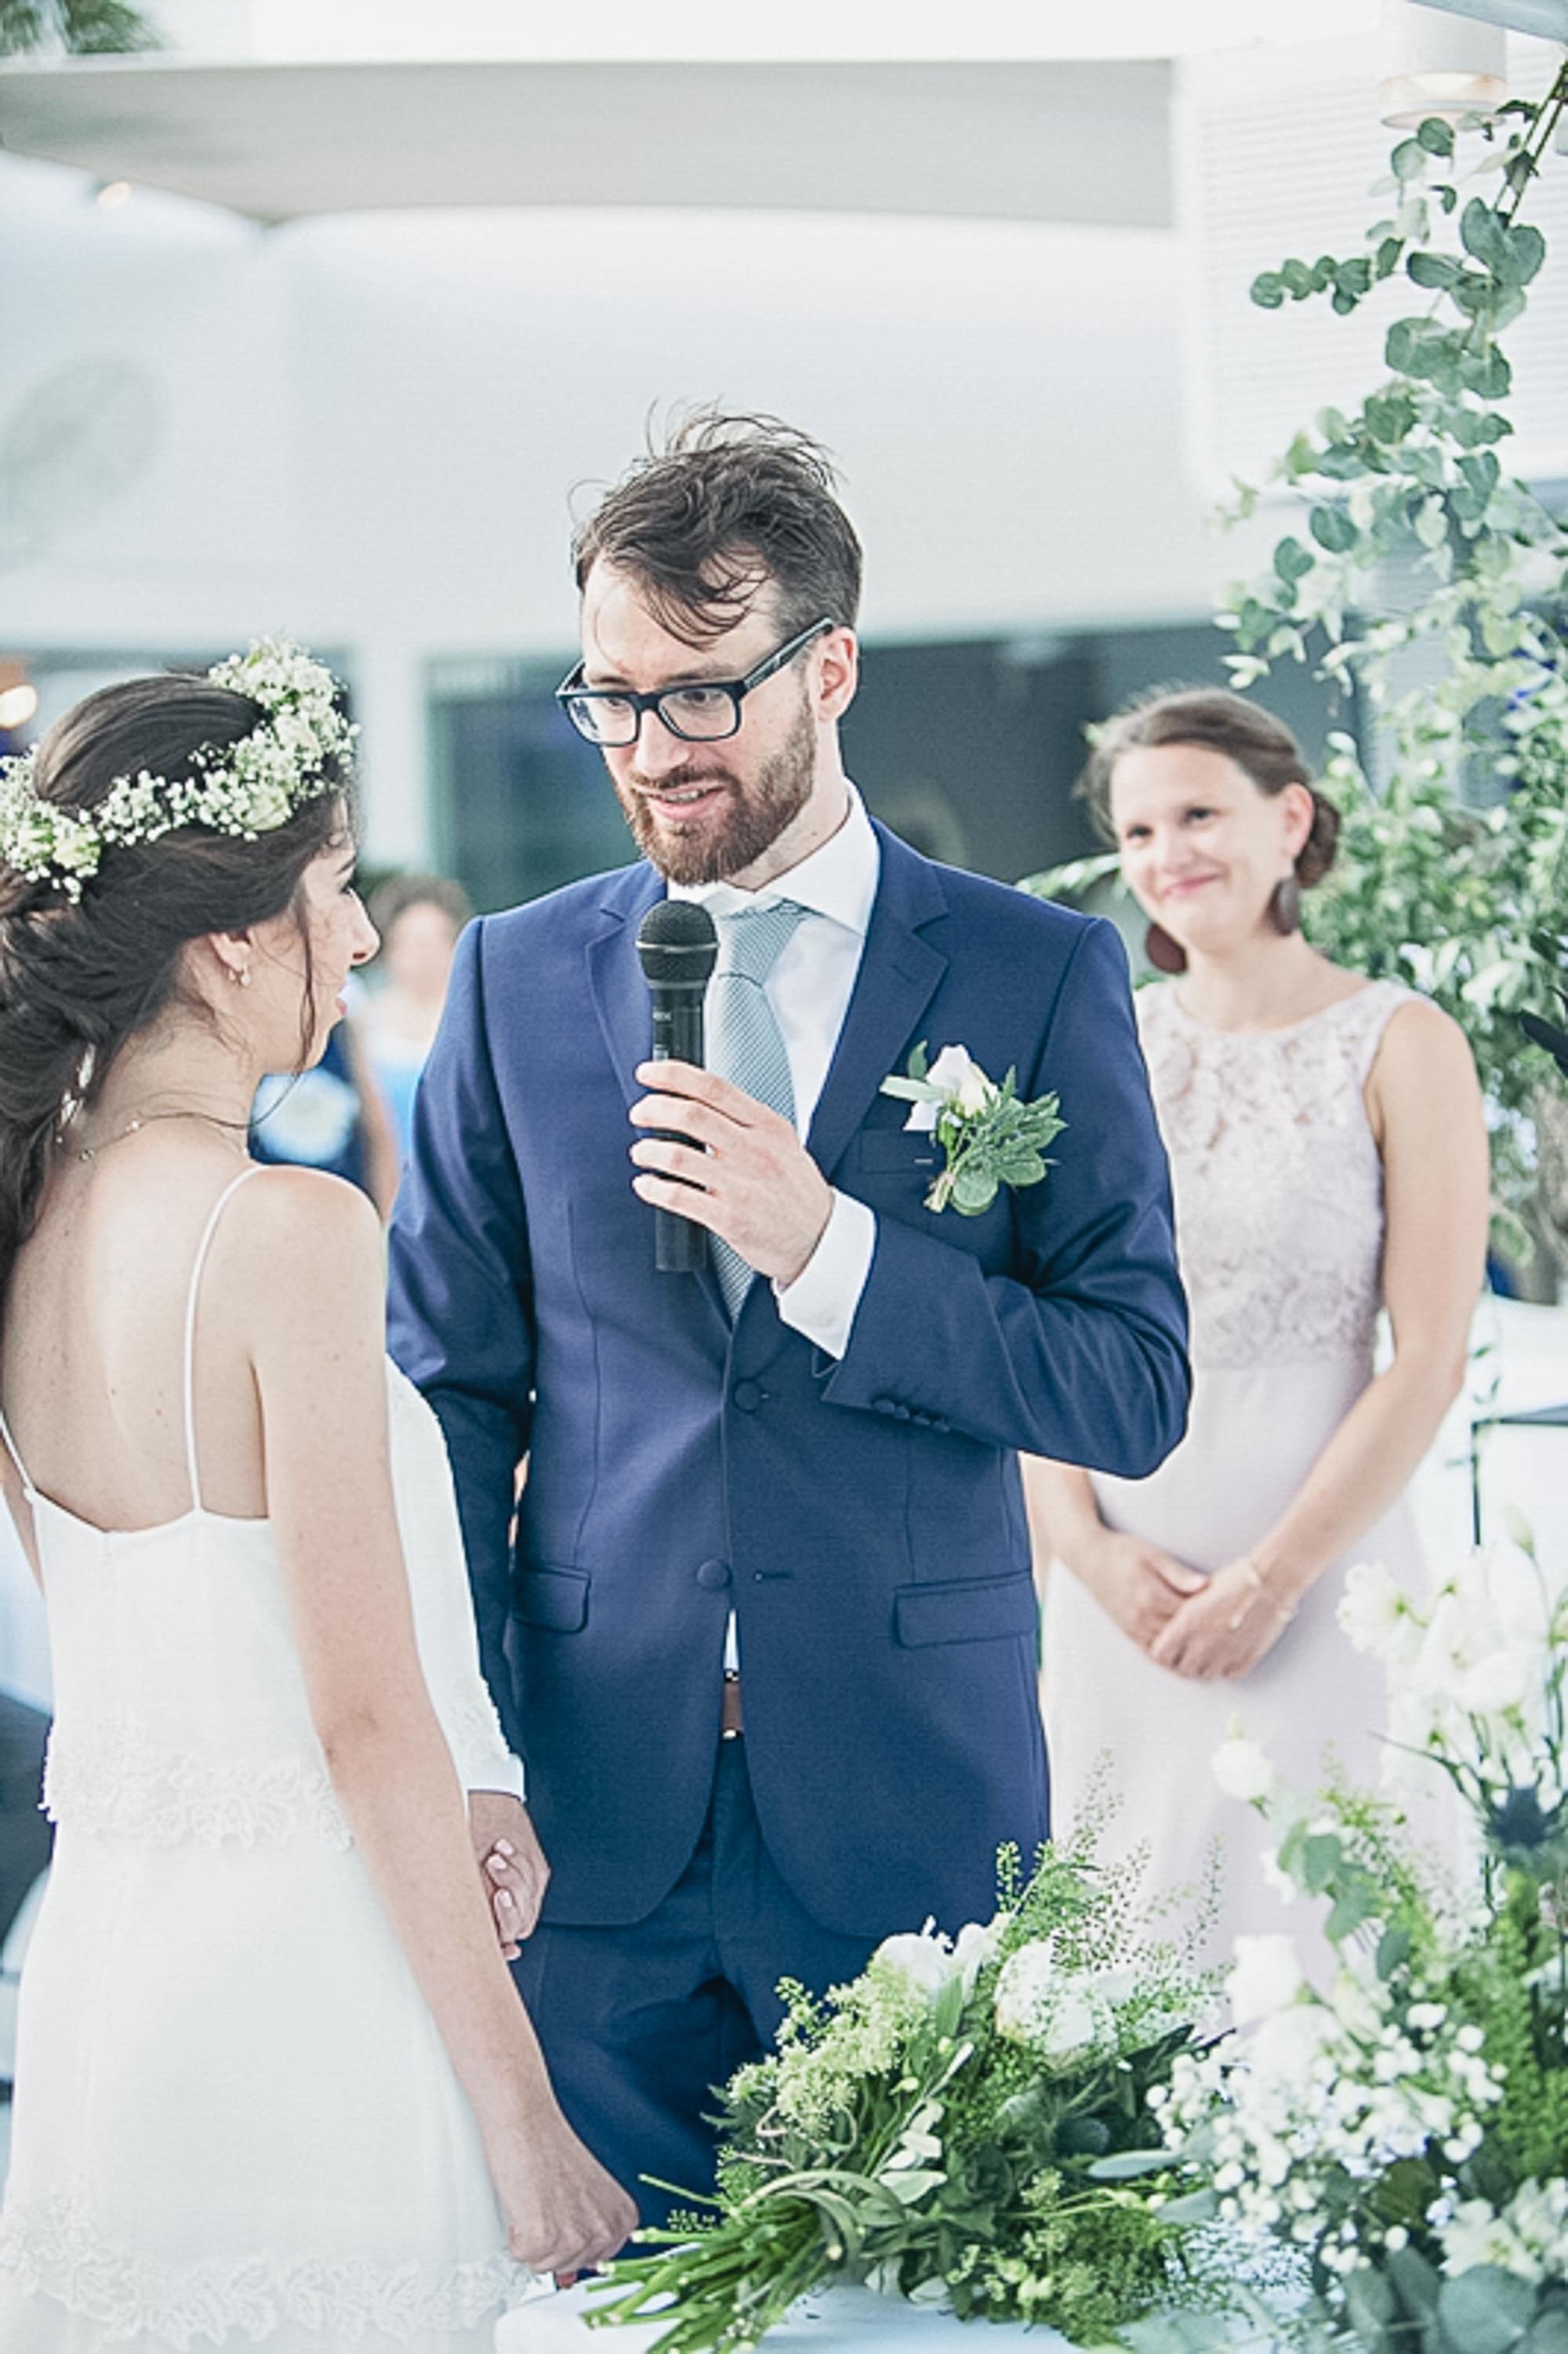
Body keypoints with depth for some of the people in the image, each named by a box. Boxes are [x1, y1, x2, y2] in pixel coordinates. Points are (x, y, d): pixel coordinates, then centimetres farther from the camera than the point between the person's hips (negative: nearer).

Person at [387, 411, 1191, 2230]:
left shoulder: (1039, 976, -1)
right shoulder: (516, 977, 6)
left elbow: (1134, 1394, -4)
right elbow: (451, 1395, 6)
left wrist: (827, 1244, -18)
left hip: (916, 1806, -1)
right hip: (593, 1808, 2)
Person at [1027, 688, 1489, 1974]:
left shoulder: (1399, 1047, -3)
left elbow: (1429, 1359, -8)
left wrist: (1273, 1578, -13)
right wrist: (1087, 1544, -7)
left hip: (1317, 1567, -3)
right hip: (1119, 1576, 3)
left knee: (1306, 1938, -2)